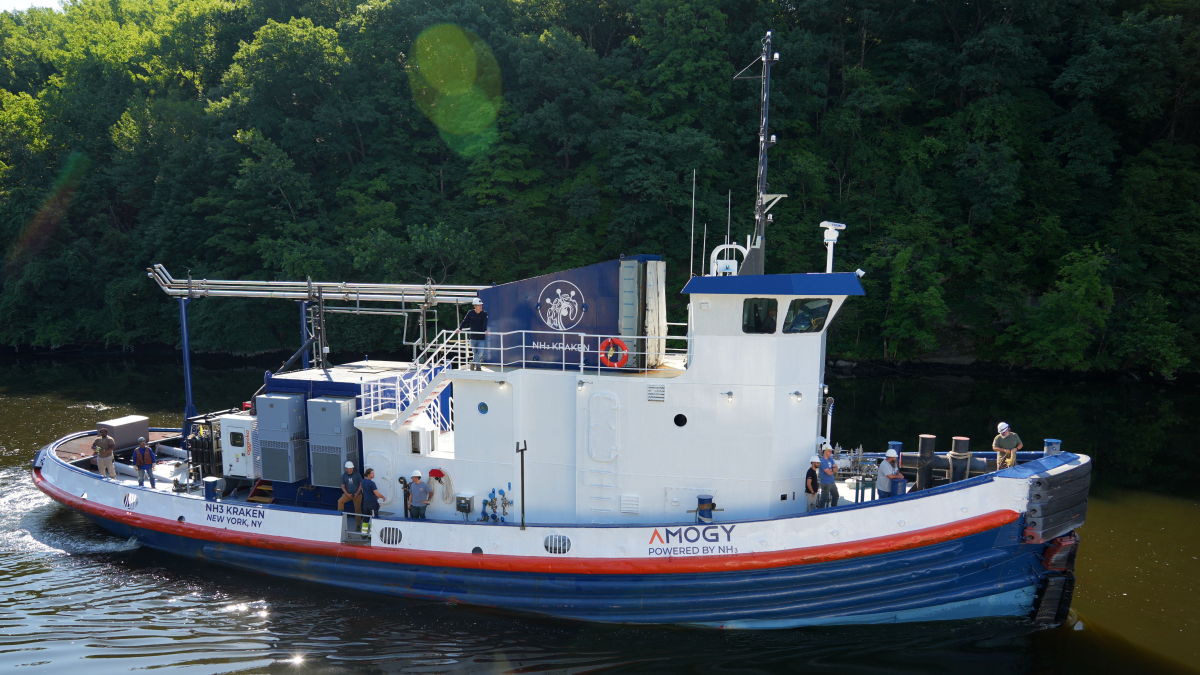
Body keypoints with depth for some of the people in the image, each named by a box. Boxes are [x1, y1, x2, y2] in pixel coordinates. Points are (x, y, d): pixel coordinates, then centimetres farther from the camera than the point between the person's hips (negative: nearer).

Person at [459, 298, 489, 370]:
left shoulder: (484, 314, -6)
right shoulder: (470, 313, -2)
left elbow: (485, 323, -20)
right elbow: (465, 321, -7)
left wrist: (485, 330, -38)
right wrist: (460, 328, -21)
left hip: (481, 337, -1)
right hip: (473, 337, 1)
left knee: (480, 352, -9)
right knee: (474, 352, 10)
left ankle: (474, 362, 14)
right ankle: (477, 366, 27)